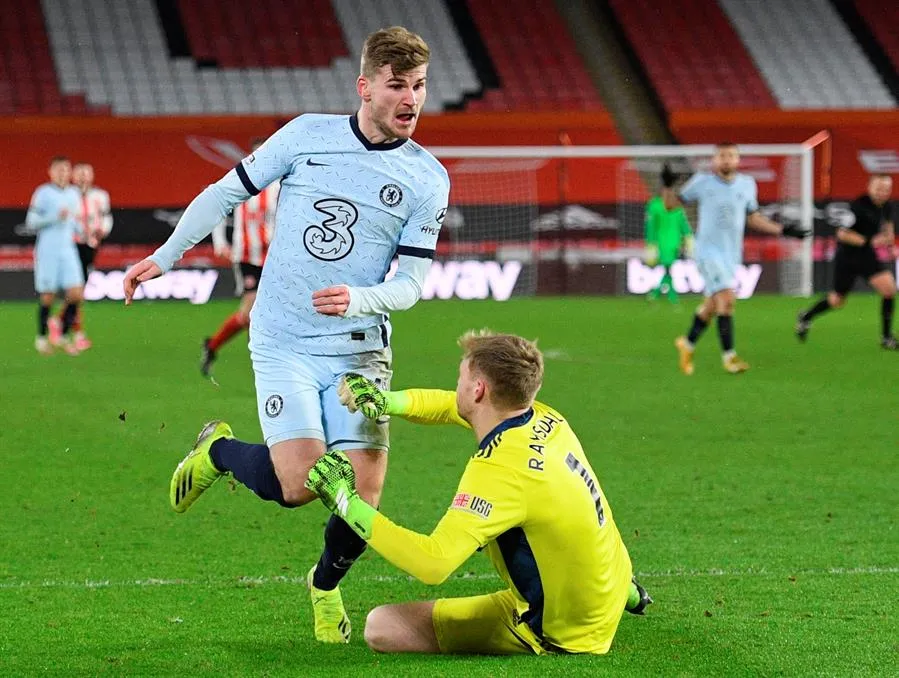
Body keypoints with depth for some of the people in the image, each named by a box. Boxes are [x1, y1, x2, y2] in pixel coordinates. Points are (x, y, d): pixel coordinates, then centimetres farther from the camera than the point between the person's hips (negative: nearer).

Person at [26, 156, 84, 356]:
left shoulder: (73, 193, 13)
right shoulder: (43, 193, -6)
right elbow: (31, 221, -9)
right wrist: (56, 217, -17)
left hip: (68, 250, 5)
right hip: (47, 251, -5)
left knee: (76, 294, -5)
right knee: (47, 296, 0)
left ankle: (65, 335, 9)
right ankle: (42, 337, 16)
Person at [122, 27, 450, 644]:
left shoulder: (428, 180, 0)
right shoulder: (308, 135, -2)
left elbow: (411, 282, -2)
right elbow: (226, 193, 8)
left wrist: (357, 300, -22)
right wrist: (165, 256, 3)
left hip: (360, 349, 1)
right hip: (284, 345, -1)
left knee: (363, 494, -10)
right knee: (299, 486, -17)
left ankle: (327, 584, 23)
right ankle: (219, 451, 17)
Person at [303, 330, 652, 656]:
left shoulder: (499, 470, -31)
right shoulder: (544, 418, -4)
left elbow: (433, 563, -38)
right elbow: (452, 406, 14)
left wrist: (349, 504, -32)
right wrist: (385, 401, -2)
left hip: (556, 634, -9)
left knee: (382, 627, -12)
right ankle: (626, 592, 42)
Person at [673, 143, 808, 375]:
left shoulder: (747, 184, 6)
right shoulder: (702, 181, -4)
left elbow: (753, 218, 18)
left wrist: (783, 230, 11)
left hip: (731, 254, 5)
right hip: (709, 251, -5)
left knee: (712, 305, 12)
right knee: (727, 298, -20)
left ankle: (688, 343, 34)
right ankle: (729, 355, -17)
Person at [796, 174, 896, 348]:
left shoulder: (886, 207, -2)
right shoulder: (859, 206, -24)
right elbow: (842, 234, -25)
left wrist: (889, 243, 7)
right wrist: (868, 241, -31)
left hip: (867, 256, 5)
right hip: (847, 257, -5)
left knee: (889, 288, -14)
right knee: (837, 300, 8)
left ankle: (886, 337, -3)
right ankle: (806, 317, 39)